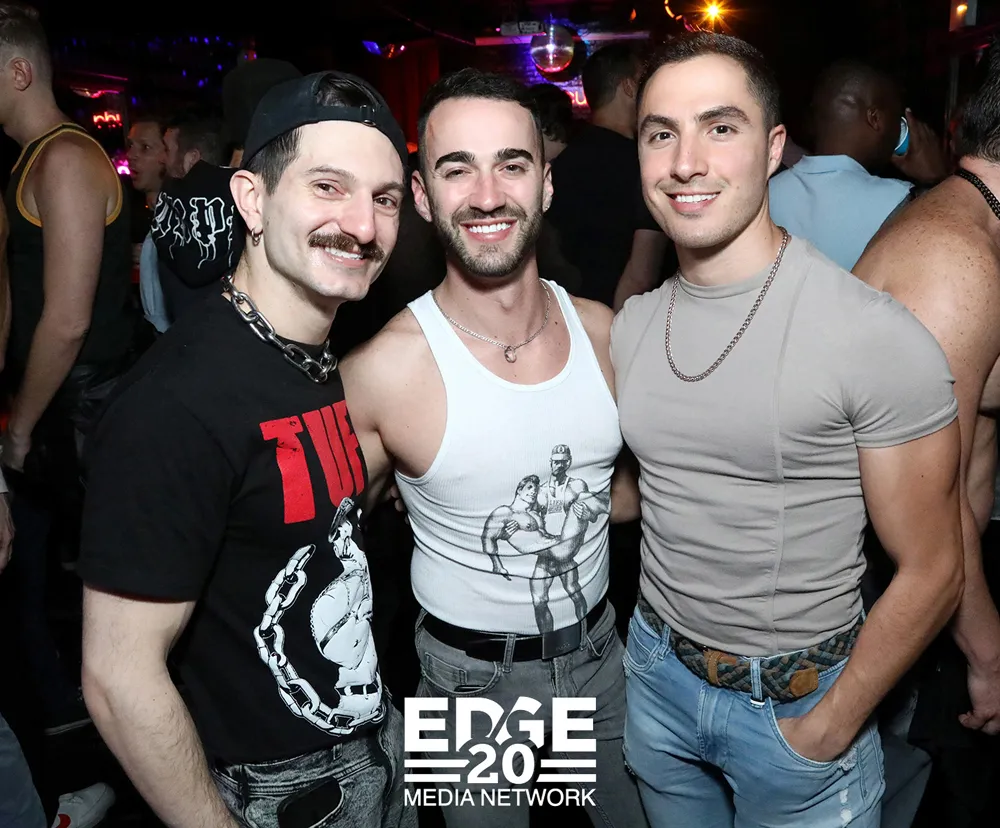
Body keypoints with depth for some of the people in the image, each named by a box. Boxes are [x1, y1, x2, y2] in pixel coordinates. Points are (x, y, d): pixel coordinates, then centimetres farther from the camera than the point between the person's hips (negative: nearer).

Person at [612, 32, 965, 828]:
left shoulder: (880, 337, -21)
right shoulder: (629, 327, -4)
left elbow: (930, 571, -14)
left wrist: (828, 731, -11)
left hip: (798, 701, -4)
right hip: (657, 670, 5)